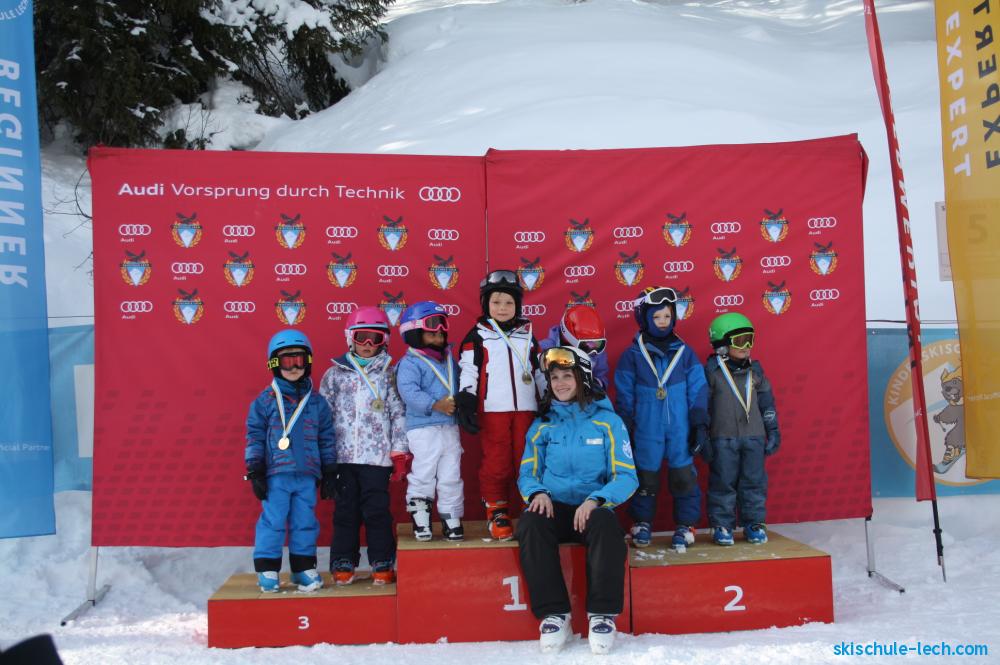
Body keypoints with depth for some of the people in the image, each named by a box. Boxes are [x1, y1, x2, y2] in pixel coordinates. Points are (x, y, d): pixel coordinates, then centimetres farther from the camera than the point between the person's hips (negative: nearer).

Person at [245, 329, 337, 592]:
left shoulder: (317, 403, 9)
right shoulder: (265, 401, 1)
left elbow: (327, 439, 12)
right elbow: (254, 437, 1)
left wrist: (329, 473, 10)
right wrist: (255, 472, -4)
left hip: (307, 474, 3)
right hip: (275, 474, -2)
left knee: (305, 523, 8)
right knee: (273, 521, 1)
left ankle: (304, 568, 21)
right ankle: (267, 569, 14)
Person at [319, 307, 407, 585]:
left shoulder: (389, 374, 5)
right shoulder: (335, 373, 7)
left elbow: (398, 413, 3)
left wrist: (399, 451, -1)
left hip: (377, 455, -1)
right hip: (342, 455, 1)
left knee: (377, 510, 2)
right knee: (345, 511, 8)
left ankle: (383, 564, 14)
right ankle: (343, 564, 19)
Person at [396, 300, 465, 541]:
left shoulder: (449, 360, 15)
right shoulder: (410, 363, -8)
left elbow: (459, 385, 23)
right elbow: (409, 392, -21)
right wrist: (436, 405, -27)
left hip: (450, 429, 6)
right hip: (423, 429, -6)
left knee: (451, 477, 10)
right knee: (424, 475, -2)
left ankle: (451, 521, 21)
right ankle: (420, 520, 13)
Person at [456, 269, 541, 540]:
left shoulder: (528, 334, 14)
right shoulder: (478, 335, 3)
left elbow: (539, 370, 18)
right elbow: (468, 370, -3)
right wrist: (465, 402, -12)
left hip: (526, 407, 3)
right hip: (493, 410, -3)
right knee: (496, 462, 0)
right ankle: (496, 512, 11)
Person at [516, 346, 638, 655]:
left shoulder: (608, 421, 3)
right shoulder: (543, 424, 11)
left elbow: (626, 477, -2)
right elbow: (527, 473, 13)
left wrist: (596, 500, -21)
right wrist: (537, 493, -12)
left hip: (592, 508, -2)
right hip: (553, 508, 2)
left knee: (605, 524, -35)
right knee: (529, 523, -31)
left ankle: (603, 614, -21)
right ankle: (554, 612, -21)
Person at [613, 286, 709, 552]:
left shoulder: (684, 352, 1)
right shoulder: (632, 355, -3)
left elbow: (698, 390, 2)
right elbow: (624, 396, 1)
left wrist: (700, 423, -2)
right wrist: (623, 429, 2)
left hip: (680, 429, 1)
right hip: (646, 429, -1)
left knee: (684, 476, 6)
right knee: (645, 476, 10)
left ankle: (685, 525, 21)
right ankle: (642, 522, 27)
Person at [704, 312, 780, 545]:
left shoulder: (755, 370, 8)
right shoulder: (711, 372, -4)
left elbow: (767, 403, 14)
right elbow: (702, 406, -3)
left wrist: (773, 432, 11)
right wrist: (703, 439, -4)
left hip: (754, 437, 3)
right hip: (723, 439, -3)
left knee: (754, 482, 6)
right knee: (723, 482, 2)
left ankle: (754, 524, 18)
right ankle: (722, 526, 12)